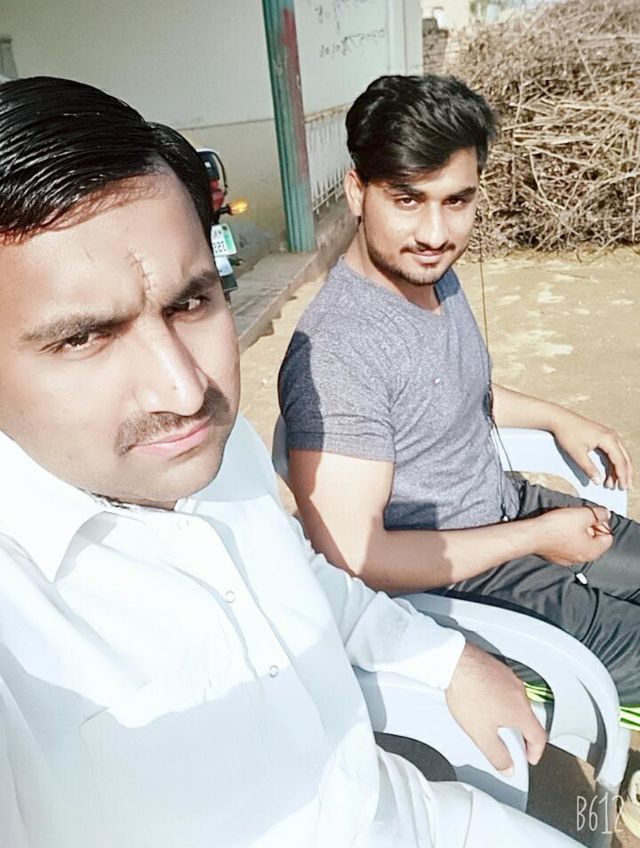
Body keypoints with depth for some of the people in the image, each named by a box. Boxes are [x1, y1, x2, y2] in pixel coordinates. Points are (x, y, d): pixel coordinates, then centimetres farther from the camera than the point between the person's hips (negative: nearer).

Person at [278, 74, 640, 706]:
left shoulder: (436, 275, -2)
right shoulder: (336, 352, -31)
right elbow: (351, 557, -30)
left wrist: (558, 418, 5)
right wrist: (535, 537, -22)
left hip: (508, 505, 9)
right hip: (447, 580, -8)